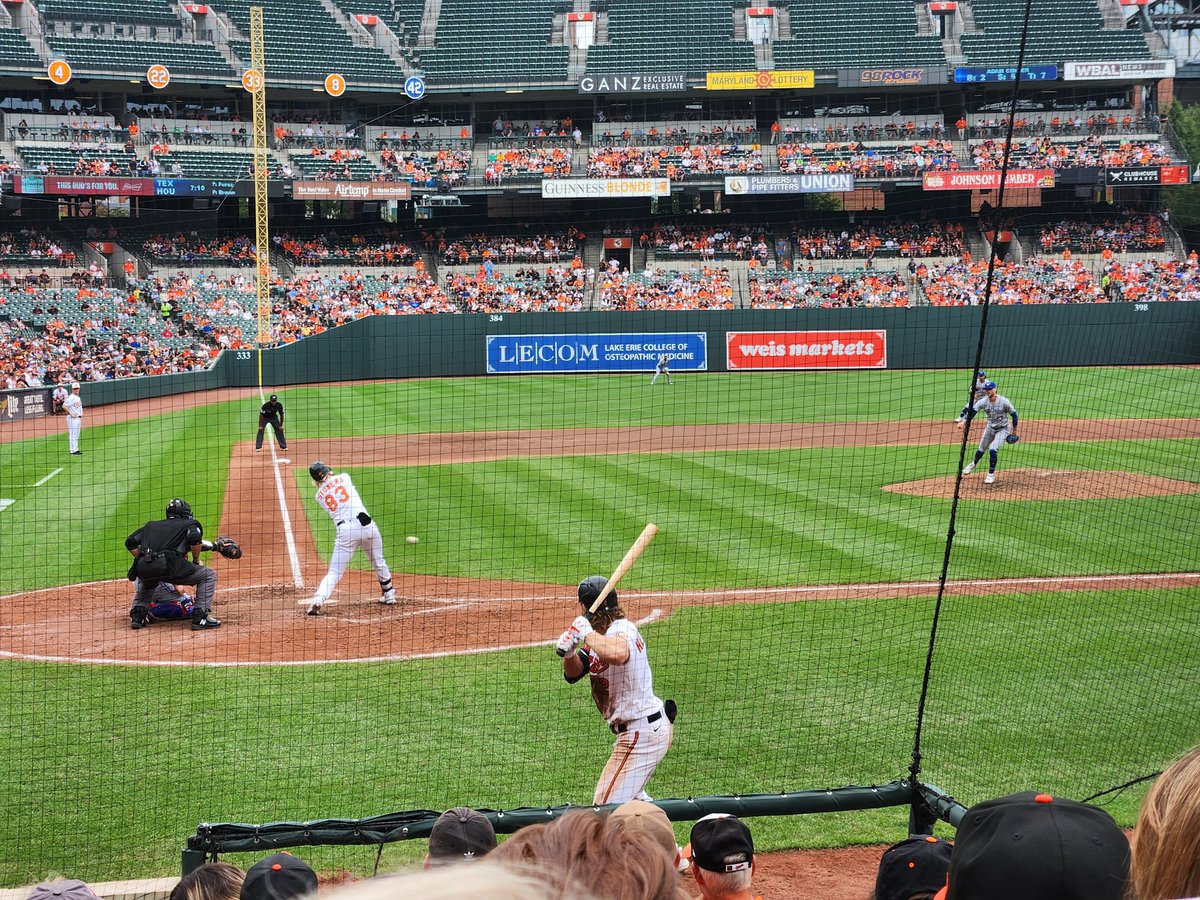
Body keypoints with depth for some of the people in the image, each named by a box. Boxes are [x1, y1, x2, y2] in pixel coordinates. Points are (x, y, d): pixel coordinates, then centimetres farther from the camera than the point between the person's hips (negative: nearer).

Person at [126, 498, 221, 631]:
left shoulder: (151, 525, 33)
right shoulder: (190, 524, 19)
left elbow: (130, 542, 28)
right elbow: (194, 539, -3)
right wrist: (196, 560, 11)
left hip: (143, 569, 5)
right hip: (168, 566, -5)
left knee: (146, 580, 41)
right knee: (208, 575, 11)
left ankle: (137, 615, 21)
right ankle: (200, 617, -1)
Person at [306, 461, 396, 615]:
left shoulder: (319, 496, 12)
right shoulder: (344, 477, 12)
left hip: (345, 531, -1)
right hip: (366, 524, 1)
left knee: (334, 572, 0)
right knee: (379, 562, 23)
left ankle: (317, 601, -19)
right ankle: (388, 595, 35)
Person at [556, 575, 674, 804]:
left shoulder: (621, 629, -21)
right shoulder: (599, 636, 9)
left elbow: (617, 654, -46)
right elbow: (573, 674, 10)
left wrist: (587, 633, -31)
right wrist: (568, 652, -10)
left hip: (642, 733, -11)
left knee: (606, 806, -11)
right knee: (631, 797, 29)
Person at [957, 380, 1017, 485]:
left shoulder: (1004, 401, -23)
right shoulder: (983, 401, -15)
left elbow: (1013, 414, -11)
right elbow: (972, 411, -27)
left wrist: (1014, 430, -3)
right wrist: (964, 421, -44)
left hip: (1003, 429, -4)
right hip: (990, 428, 4)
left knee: (993, 450, -21)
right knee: (981, 450, 16)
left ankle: (991, 474, -3)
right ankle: (973, 464, 49)